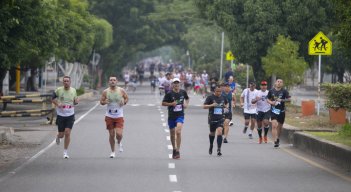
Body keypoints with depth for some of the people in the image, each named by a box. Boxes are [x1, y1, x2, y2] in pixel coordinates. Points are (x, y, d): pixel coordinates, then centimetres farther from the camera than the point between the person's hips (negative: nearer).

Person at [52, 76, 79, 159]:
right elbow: (53, 98, 6)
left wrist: (76, 101, -9)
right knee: (61, 134, 3)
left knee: (67, 133, -9)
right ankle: (58, 137, 43)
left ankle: (65, 152, 2)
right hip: (60, 115, -1)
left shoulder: (73, 90, 4)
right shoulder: (58, 90, -5)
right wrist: (57, 104, -13)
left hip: (70, 115, 1)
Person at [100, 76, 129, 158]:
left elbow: (126, 98, 11)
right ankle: (112, 151, 21)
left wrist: (124, 102, -10)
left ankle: (119, 142, 22)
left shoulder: (121, 91, -3)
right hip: (109, 116, 1)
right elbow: (101, 101, 6)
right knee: (111, 135, 5)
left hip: (119, 116, -1)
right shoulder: (105, 92, -2)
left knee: (119, 134, -13)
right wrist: (105, 102, -17)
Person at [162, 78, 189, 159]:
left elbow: (187, 99, 23)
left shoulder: (183, 92, 2)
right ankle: (174, 150, 32)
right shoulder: (169, 93, -6)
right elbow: (163, 103, -3)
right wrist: (171, 104, -17)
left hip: (180, 115, -1)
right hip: (171, 116, 1)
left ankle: (178, 151, -16)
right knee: (172, 134, 11)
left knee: (178, 131, -20)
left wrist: (186, 104, 3)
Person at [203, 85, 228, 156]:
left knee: (219, 132, -17)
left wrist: (226, 107, 5)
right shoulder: (210, 97, -6)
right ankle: (211, 146, 43)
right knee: (212, 133, 15)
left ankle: (219, 149, -17)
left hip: (220, 118, 1)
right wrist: (211, 105, -24)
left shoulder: (223, 97, 5)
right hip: (212, 118, -1)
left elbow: (226, 103, 27)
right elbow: (204, 106, -8)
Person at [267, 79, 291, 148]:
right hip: (274, 111, -1)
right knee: (274, 125, -15)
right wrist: (271, 102, -8)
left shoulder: (284, 91, -2)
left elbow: (289, 99, -9)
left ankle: (277, 138, 37)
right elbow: (268, 99, 13)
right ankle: (275, 141, -17)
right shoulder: (271, 91, 3)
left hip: (281, 111, 1)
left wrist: (282, 100, -23)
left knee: (279, 126, 12)